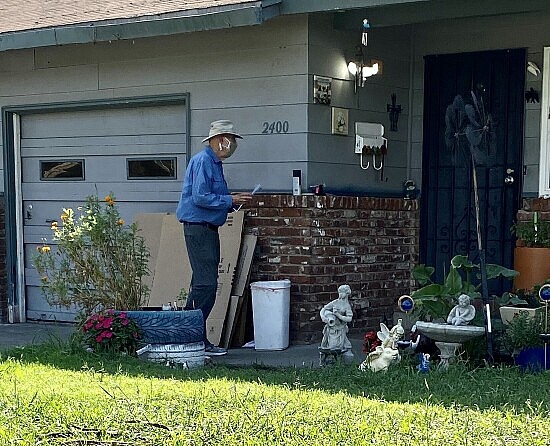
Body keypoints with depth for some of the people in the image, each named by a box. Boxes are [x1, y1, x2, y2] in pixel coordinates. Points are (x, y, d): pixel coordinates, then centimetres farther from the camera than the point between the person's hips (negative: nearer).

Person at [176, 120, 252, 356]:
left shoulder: (215, 162, 19)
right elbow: (200, 197, -21)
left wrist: (234, 202, 8)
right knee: (205, 284, -11)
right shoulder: (203, 161, -13)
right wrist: (230, 200, -16)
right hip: (198, 227, -11)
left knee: (203, 283, 11)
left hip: (208, 228, 11)